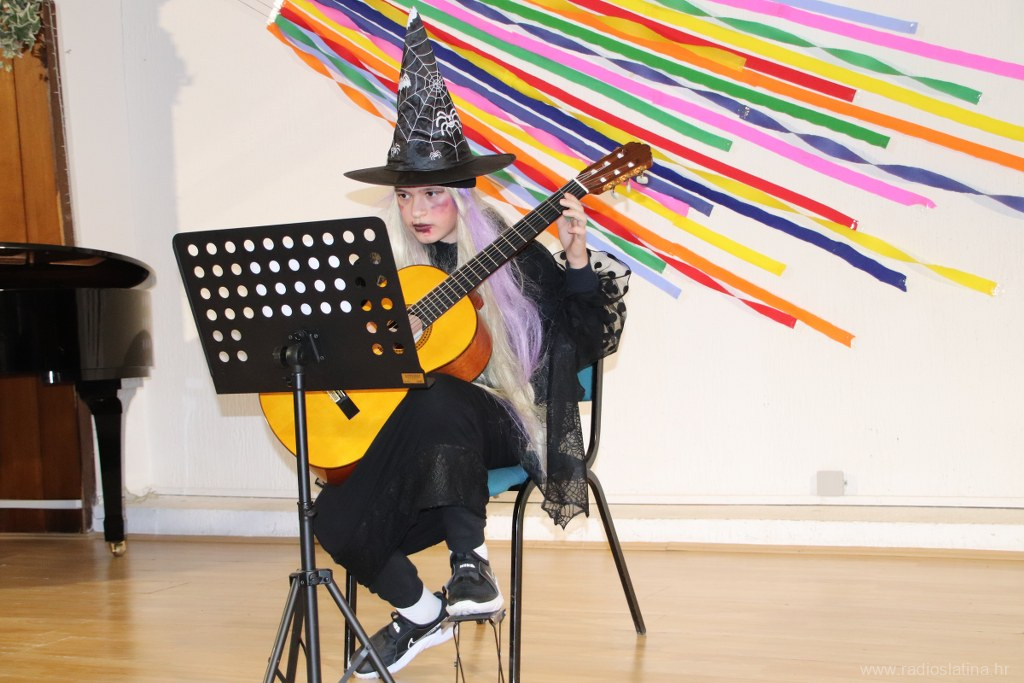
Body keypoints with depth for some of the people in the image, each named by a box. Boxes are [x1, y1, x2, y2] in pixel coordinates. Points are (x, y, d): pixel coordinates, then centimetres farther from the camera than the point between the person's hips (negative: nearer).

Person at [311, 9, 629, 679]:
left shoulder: (511, 254, -2)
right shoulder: (386, 260, 8)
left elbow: (588, 342, -7)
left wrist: (578, 260, -20)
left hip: (493, 421, -4)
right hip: (399, 425, 4)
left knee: (435, 400, -38)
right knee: (337, 520, -19)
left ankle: (473, 565, -32)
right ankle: (421, 611, 8)